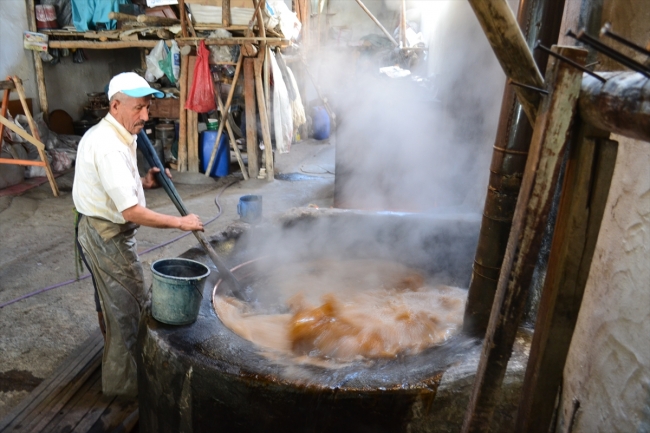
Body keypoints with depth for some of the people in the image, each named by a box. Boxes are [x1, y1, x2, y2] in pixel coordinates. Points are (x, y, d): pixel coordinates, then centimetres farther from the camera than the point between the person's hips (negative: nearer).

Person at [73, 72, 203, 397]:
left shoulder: (106, 135, 6)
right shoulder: (109, 147, -27)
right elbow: (132, 212, -31)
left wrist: (143, 182, 2)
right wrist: (180, 222, -24)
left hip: (97, 231, 11)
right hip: (108, 236, -11)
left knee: (111, 302, 25)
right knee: (129, 306, 2)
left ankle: (115, 363, 45)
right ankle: (123, 380, 19)